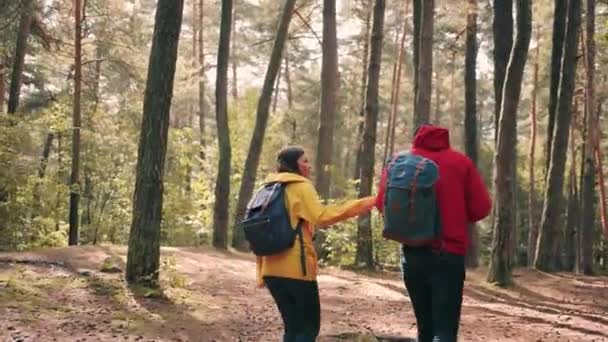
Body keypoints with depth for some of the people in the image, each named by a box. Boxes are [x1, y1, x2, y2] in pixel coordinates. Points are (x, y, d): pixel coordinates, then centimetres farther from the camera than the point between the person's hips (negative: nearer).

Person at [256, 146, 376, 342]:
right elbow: (321, 217, -23)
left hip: (272, 269, 7)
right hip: (296, 269, -7)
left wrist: (261, 273, 19)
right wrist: (362, 205, -23)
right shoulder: (300, 187, -6)